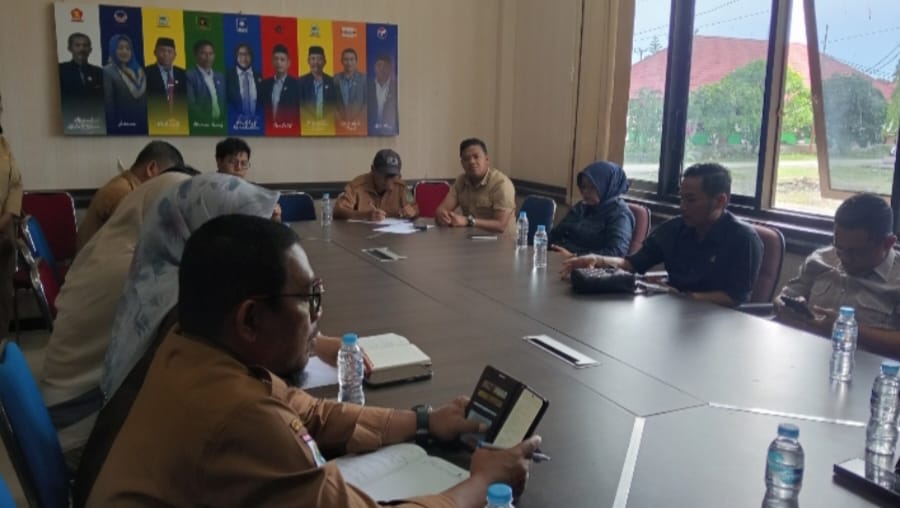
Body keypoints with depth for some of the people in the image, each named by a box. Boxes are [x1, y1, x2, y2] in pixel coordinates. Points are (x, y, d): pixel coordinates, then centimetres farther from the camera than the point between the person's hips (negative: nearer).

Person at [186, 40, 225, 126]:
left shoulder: (220, 77, 15)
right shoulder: (189, 76, -4)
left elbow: (226, 102, 14)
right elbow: (191, 105, -11)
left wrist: (223, 120, -2)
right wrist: (208, 121, -16)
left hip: (220, 123, 5)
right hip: (200, 124, -5)